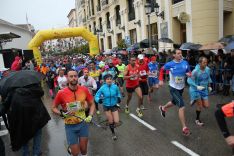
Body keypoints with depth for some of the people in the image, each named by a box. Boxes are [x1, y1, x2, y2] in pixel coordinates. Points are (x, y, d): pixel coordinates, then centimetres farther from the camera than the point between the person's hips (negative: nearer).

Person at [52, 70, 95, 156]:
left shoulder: (84, 90, -11)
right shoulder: (61, 93, -15)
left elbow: (92, 104, 3)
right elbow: (53, 108, -1)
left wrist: (90, 116, -11)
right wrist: (62, 114, -18)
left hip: (83, 123, 2)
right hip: (70, 126, -1)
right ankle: (71, 147, 41)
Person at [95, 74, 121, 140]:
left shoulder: (115, 87, -14)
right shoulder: (102, 88, -18)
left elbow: (118, 94, 5)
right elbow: (96, 96, -11)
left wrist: (119, 98, -14)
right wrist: (99, 99, -31)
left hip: (114, 105, 1)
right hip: (106, 106, -1)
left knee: (116, 122, -3)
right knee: (111, 122, 7)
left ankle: (111, 125, 36)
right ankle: (113, 133, 36)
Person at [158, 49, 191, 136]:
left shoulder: (185, 63, -7)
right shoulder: (169, 64, -15)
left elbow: (189, 72, 6)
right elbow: (162, 69, 2)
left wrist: (189, 74, -18)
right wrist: (161, 80, -7)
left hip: (181, 87, 5)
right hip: (173, 88, -5)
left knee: (174, 102, 26)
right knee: (182, 106, -15)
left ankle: (163, 108, 58)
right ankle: (184, 128, -5)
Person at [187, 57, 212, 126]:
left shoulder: (208, 69, -6)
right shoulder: (195, 71, -25)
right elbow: (189, 80, -24)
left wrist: (209, 86, 9)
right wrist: (197, 86, -34)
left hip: (204, 89, 6)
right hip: (196, 90, -5)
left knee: (206, 106, 5)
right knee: (200, 106, 0)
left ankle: (196, 100, 36)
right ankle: (197, 119, 24)